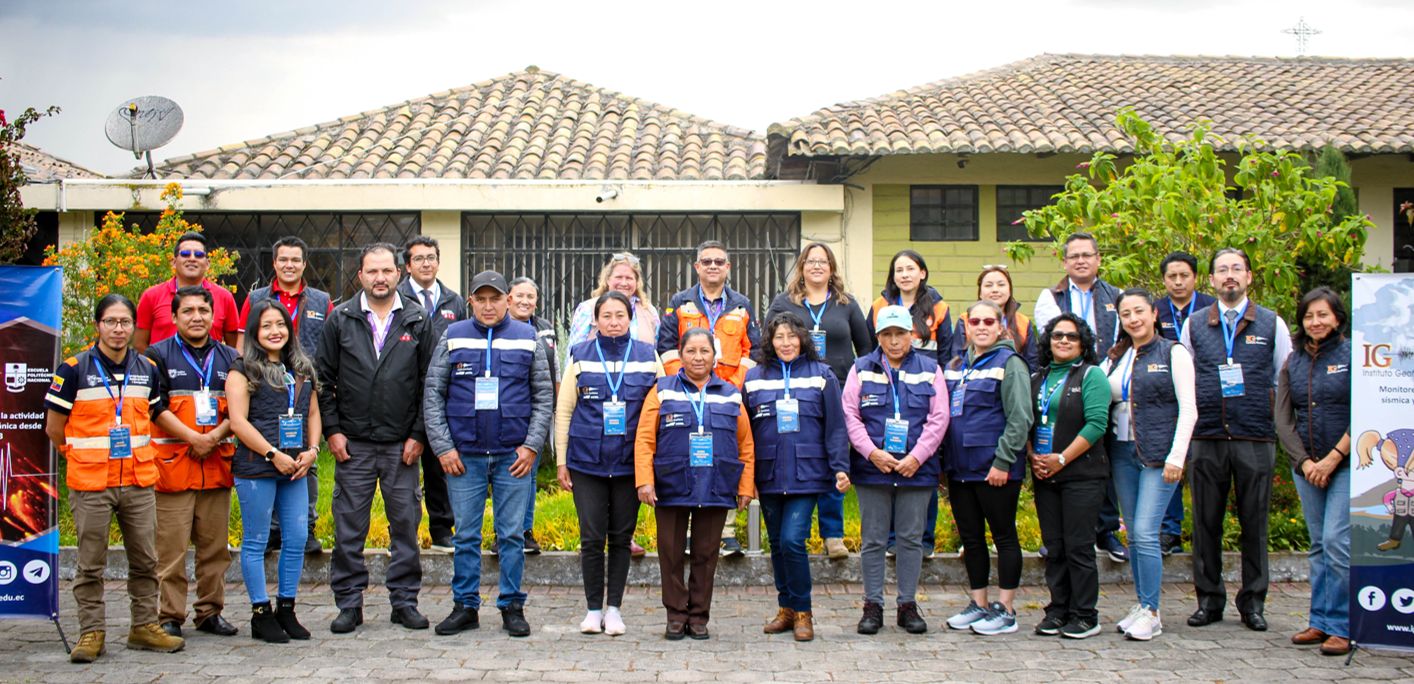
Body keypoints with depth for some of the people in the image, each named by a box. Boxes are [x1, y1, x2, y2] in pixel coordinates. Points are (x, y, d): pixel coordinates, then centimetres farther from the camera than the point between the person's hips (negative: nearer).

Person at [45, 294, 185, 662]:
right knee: (91, 563, 2)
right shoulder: (74, 369, -4)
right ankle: (91, 632, 11)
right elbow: (54, 429, 1)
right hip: (90, 484, -4)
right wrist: (85, 458, 6)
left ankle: (145, 626, 20)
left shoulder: (147, 369, 8)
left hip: (139, 482, 4)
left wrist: (137, 454, 12)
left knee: (145, 560, 9)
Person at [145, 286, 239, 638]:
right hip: (172, 463, -4)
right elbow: (155, 407, -5)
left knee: (215, 544, 7)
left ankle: (210, 612, 17)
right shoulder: (158, 355, 3)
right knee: (171, 546, -4)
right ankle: (170, 617, 2)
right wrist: (193, 438, -13)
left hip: (217, 464, 4)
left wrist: (216, 436, -8)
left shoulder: (230, 358, 14)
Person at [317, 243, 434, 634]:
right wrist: (332, 430, -1)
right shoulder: (340, 320, 4)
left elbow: (429, 383, 4)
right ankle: (349, 603, 13)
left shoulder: (418, 320, 4)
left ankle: (404, 601, 15)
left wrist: (419, 435, -2)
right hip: (353, 443, 0)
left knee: (406, 524, 4)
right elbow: (323, 379, 6)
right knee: (349, 528, 3)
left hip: (402, 444, 0)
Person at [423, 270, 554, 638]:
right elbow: (433, 394, 4)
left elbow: (544, 397, 6)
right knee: (465, 536, 6)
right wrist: (442, 446, -4)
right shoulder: (453, 338, 5)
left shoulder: (528, 338, 6)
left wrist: (532, 445, -3)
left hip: (514, 455, 0)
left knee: (512, 535, 4)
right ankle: (465, 606, 15)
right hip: (464, 455, 0)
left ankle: (512, 606, 13)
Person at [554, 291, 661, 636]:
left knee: (621, 537, 7)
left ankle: (614, 608, 17)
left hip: (630, 462, 0)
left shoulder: (648, 356, 5)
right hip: (587, 461, 0)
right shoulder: (580, 355, 4)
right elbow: (564, 410, 6)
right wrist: (561, 460, 3)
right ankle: (593, 608, 12)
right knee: (592, 538, 0)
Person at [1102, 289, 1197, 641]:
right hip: (1121, 453, 5)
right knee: (1134, 535, 8)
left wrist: (1176, 457, -12)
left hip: (1158, 455, -5)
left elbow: (1188, 410, -6)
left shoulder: (1173, 353, -1)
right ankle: (1142, 604, 16)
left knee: (1145, 532, -12)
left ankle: (1151, 613, -5)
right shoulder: (1115, 358, 14)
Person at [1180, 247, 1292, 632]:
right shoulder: (1194, 324, 9)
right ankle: (1209, 600, 15)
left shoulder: (1272, 324, 6)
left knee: (1254, 523, 4)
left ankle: (1252, 603, 14)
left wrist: (1279, 424, 2)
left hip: (1256, 439, -1)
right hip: (1206, 438, 1)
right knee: (1206, 522, 5)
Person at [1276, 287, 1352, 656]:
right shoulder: (1292, 363, 10)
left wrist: (1333, 458, -12)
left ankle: (1341, 627, -4)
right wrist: (1305, 462, -4)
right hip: (1307, 467, 5)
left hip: (1347, 464, -5)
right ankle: (1320, 621, 14)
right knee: (1319, 546, 9)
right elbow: (1283, 419, 7)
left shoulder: (1353, 355, -4)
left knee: (1337, 542, -11)